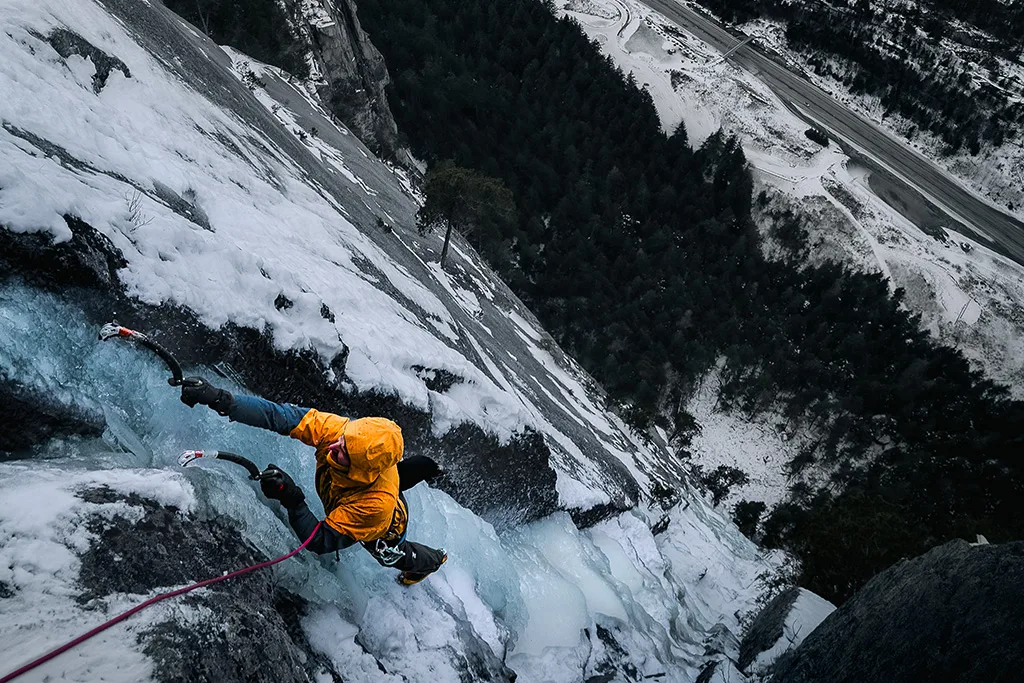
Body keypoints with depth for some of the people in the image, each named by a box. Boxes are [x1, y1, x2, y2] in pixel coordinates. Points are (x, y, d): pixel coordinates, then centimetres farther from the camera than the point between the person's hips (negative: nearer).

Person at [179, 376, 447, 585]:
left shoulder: (376, 504, -52)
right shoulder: (338, 431, -41)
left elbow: (322, 542, -44)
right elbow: (281, 416, -42)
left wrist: (292, 500, -58)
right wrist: (220, 400, -50)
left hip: (384, 532, -2)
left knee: (390, 555, 32)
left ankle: (432, 561, 64)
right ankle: (405, 469, 65)